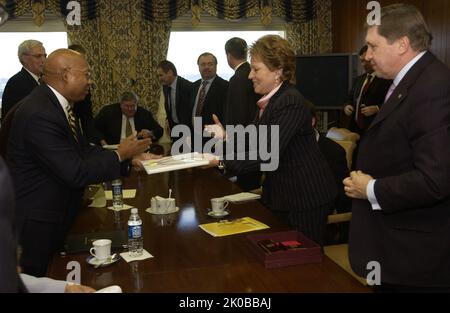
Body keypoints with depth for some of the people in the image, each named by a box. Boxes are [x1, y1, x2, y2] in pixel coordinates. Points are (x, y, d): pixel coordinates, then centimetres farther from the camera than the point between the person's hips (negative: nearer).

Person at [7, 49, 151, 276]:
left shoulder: (55, 104, 5)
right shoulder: (39, 114, -26)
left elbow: (83, 150, 6)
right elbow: (75, 173, -27)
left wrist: (129, 158, -3)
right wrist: (120, 155, -15)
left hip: (57, 213, 10)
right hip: (36, 225, -9)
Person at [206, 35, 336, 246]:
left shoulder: (290, 103, -22)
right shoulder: (270, 101, 8)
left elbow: (266, 154, -28)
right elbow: (255, 144, 11)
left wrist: (222, 163, -25)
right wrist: (226, 136, 0)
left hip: (306, 199, -9)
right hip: (283, 195, 9)